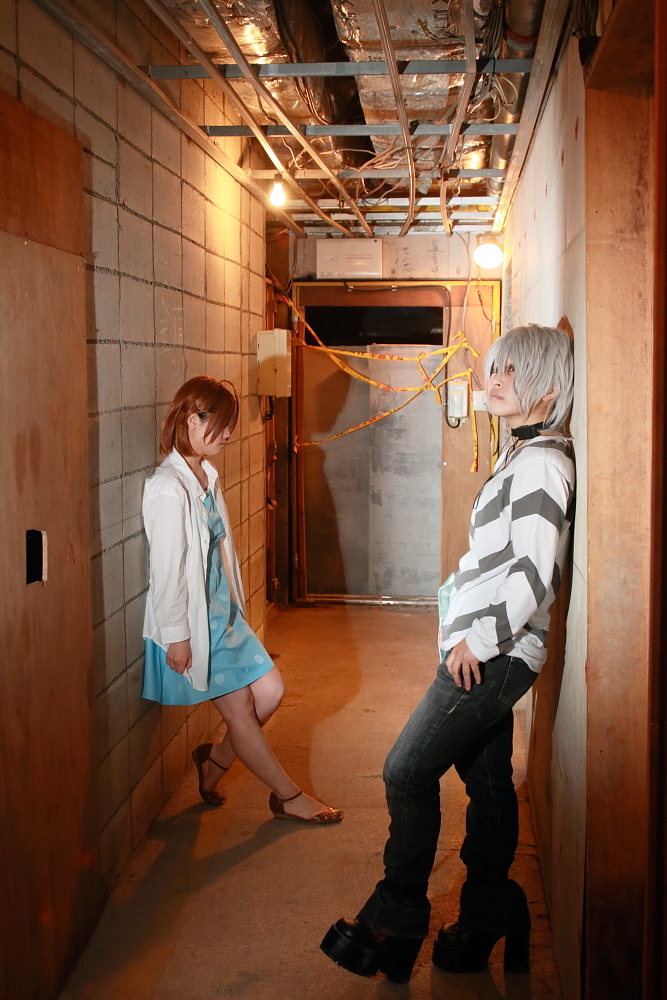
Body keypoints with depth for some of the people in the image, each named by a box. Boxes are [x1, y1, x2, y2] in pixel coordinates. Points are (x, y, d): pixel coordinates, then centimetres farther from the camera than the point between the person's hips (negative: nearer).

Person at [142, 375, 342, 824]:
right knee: (240, 709, 3)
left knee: (270, 691, 7)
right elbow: (168, 569, -21)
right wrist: (176, 637, -17)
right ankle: (289, 796, 18)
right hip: (193, 622, -9)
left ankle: (214, 760, 28)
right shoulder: (169, 489, -22)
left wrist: (234, 606, 16)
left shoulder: (206, 476, 7)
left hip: (223, 611, 9)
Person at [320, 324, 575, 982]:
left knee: (407, 771, -5)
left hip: (493, 655, -10)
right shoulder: (524, 455, 15)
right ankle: (488, 921, 27)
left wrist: (477, 638, -18)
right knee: (487, 780, 15)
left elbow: (535, 574, -23)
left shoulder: (541, 463, -16)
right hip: (489, 652, 10)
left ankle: (395, 920, 9)